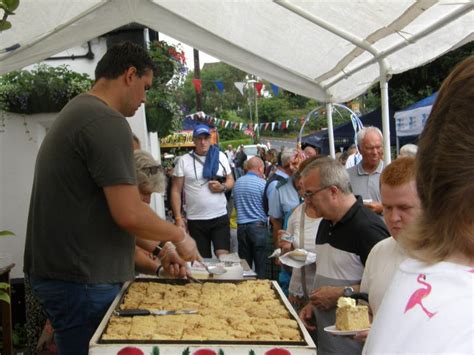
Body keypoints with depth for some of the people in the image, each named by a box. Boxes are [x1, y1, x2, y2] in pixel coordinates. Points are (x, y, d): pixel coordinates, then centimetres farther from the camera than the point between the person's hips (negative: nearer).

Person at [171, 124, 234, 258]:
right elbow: (176, 191, -1)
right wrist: (178, 218, -8)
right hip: (195, 220, -1)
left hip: (220, 217, 1)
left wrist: (222, 187, -11)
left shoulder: (220, 157, 5)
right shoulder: (183, 161, -2)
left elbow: (231, 180, 13)